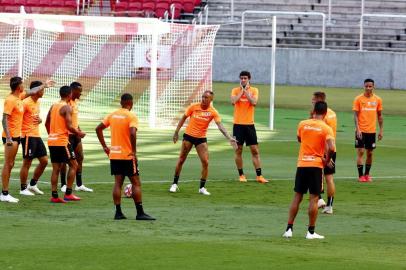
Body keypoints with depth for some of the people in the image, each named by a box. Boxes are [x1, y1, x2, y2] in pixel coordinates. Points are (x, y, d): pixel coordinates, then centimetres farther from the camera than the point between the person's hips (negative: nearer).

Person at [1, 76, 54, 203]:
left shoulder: (19, 97, 10)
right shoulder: (10, 100, -16)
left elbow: (31, 92, 30)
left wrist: (44, 86, 41)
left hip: (16, 136, 9)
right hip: (11, 137, -9)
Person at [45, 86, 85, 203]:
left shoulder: (53, 106, 12)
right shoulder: (67, 107, -11)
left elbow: (47, 123, 17)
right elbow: (69, 126, -18)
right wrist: (78, 133, -2)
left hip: (52, 140, 7)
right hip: (62, 141, -7)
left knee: (56, 168, 9)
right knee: (73, 165, 4)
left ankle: (54, 196, 5)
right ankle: (68, 193, 1)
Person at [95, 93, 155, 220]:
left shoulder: (112, 115, 7)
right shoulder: (131, 117, -12)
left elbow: (98, 129, 10)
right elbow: (132, 134, -26)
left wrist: (104, 147, 13)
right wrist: (134, 152, -18)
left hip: (114, 155, 6)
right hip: (127, 156, -5)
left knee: (118, 183, 8)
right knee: (136, 183, 1)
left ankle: (118, 212, 4)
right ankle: (140, 213, -1)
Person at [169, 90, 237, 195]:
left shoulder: (213, 112, -10)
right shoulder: (193, 107, -8)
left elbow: (220, 126, -17)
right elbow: (183, 118, 4)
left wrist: (229, 138, -29)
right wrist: (176, 132, 4)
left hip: (201, 139, 0)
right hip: (189, 136, 0)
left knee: (205, 162, -8)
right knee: (181, 160, 4)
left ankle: (202, 187, 5)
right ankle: (175, 184, 18)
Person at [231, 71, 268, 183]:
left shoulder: (254, 90, 4)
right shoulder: (235, 90, 4)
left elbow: (254, 102, -14)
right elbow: (233, 101, -15)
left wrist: (246, 91, -11)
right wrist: (241, 90, -10)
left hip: (249, 124, 0)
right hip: (238, 124, 0)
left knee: (255, 150, 0)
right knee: (238, 150, 3)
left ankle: (259, 175, 2)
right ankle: (241, 175, 12)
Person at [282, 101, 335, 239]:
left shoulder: (303, 124, 3)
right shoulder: (326, 128, -7)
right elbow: (331, 148, -20)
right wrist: (327, 160, -2)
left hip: (302, 164, 3)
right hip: (316, 165, -3)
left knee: (297, 196, 10)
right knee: (314, 198, 1)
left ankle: (289, 229, 8)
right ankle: (311, 232, 1)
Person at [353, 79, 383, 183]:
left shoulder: (378, 100, 4)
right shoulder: (358, 99, -5)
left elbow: (379, 116, 10)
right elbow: (356, 115, -6)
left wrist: (381, 130, 6)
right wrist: (358, 129, -16)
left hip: (372, 131, 3)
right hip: (361, 130, -3)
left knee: (369, 153, 8)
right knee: (360, 152, -7)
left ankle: (367, 174, 20)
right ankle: (360, 175, -3)